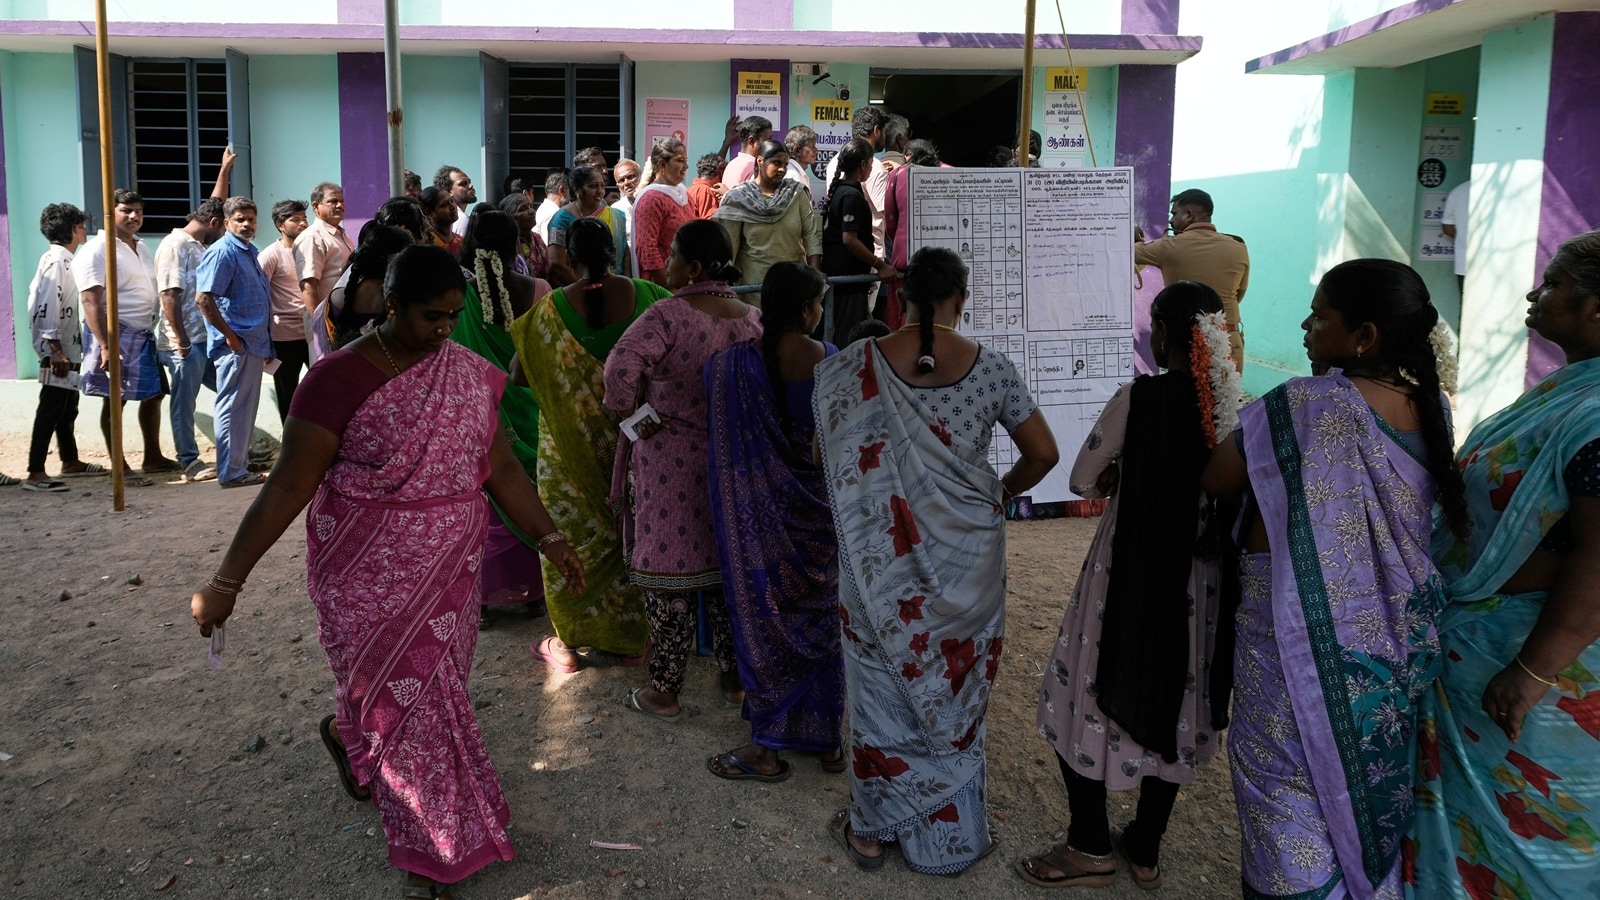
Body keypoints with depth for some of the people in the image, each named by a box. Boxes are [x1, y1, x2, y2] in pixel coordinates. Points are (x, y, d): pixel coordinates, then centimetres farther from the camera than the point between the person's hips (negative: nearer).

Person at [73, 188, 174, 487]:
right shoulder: (96, 251, -11)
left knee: (153, 395, 13)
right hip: (117, 334, -8)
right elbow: (91, 302, -18)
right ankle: (120, 469, 3)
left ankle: (153, 457, 24)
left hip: (145, 334, 8)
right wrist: (105, 345, -26)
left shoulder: (142, 248, 15)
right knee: (115, 401, -2)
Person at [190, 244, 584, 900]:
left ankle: (347, 735, 48)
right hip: (371, 577, -5)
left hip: (449, 570, 5)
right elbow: (288, 486, -14)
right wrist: (226, 582, -14)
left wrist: (549, 539, 6)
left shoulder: (468, 372, 2)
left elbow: (498, 465, 9)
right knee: (410, 698, 2)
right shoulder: (340, 378, -14)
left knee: (434, 688, 15)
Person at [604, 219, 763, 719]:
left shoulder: (668, 315, -18)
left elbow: (621, 365, -30)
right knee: (725, 565, 18)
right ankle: (736, 677, 28)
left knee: (668, 570, 6)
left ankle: (664, 691, 18)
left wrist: (635, 413, -15)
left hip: (667, 460, -5)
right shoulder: (751, 319, -1)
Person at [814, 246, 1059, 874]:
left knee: (885, 688, 15)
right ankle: (951, 837, 30)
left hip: (881, 562, -1)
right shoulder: (991, 368, -6)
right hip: (967, 559, 1)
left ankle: (871, 831, 29)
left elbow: (824, 455, 2)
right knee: (953, 691, 16)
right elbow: (1043, 453, 1)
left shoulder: (853, 366, -8)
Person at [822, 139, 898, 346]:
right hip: (850, 275, -10)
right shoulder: (852, 195, -15)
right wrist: (880, 265, -20)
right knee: (848, 337, -6)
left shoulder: (838, 190, 14)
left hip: (836, 272, 10)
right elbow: (849, 239, -23)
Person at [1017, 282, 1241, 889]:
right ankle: (1146, 849, 31)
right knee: (1174, 706, 18)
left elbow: (1082, 481, -8)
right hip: (1200, 580, 5)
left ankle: (1090, 849, 20)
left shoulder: (1136, 399, -17)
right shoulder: (1232, 403, -4)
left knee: (1091, 698, 11)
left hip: (1129, 573, -5)